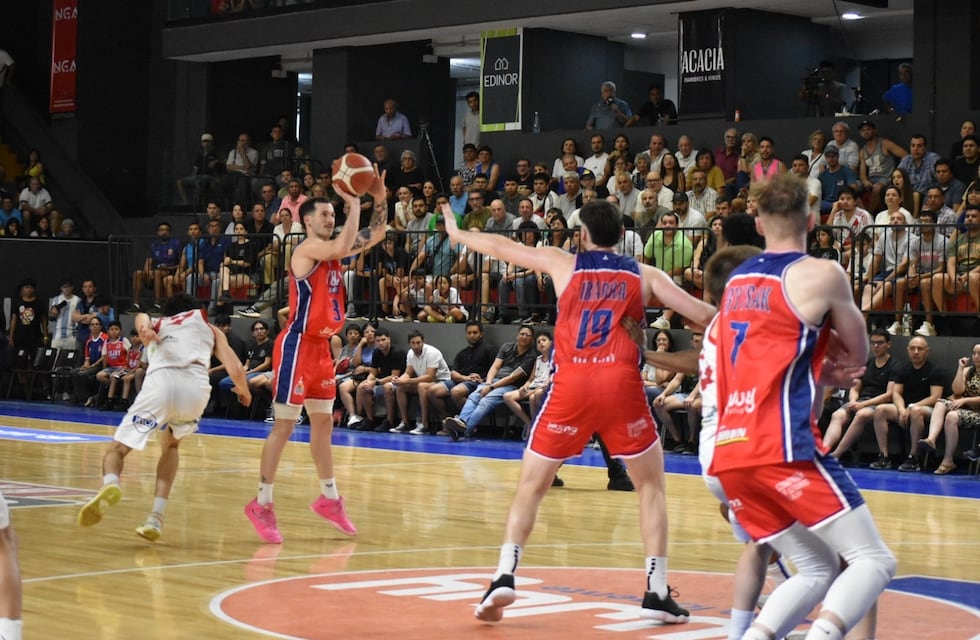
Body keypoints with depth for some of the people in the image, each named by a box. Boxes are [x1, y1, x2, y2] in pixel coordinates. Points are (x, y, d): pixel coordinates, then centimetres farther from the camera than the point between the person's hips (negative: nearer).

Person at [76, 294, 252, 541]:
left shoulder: (156, 325, 35)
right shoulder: (209, 327, 34)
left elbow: (142, 317, 11)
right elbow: (235, 368, 22)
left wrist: (144, 329, -9)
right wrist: (243, 390, 41)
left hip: (160, 381, -1)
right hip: (196, 385, 1)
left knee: (117, 449, 7)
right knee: (170, 445, 29)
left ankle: (110, 484, -30)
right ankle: (156, 518, 14)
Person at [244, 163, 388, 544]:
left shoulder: (330, 249, 12)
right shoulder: (308, 248, -13)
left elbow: (375, 236, 15)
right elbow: (342, 248, -33)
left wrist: (380, 198, 1)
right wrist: (355, 205, -24)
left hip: (321, 347, 9)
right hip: (297, 346, -9)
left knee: (323, 422, 15)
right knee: (284, 425, -6)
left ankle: (329, 498, 26)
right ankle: (262, 505, -1)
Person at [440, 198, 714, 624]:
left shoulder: (563, 264, 15)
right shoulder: (645, 275, 14)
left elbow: (500, 247, 27)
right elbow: (705, 316, 7)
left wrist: (458, 235, 44)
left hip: (571, 384, 0)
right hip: (621, 382, 0)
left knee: (531, 486, 14)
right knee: (651, 485, 16)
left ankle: (504, 577, -1)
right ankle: (657, 592, 8)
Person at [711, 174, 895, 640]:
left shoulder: (737, 280, 19)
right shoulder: (821, 274, -1)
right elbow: (859, 355, 11)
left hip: (729, 452, 7)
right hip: (782, 449, -7)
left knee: (818, 570, 15)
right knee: (874, 560, -2)